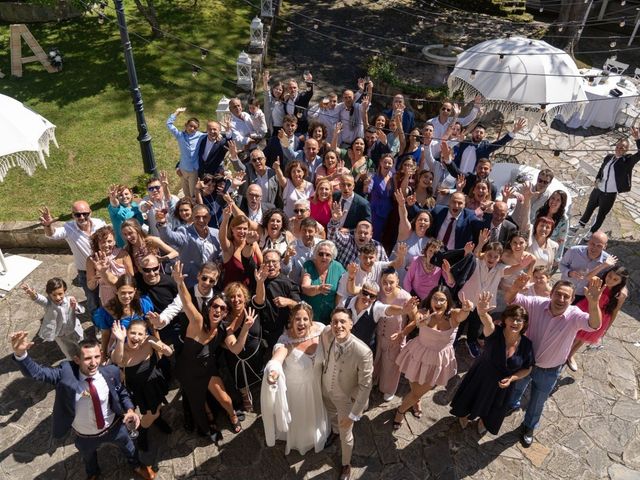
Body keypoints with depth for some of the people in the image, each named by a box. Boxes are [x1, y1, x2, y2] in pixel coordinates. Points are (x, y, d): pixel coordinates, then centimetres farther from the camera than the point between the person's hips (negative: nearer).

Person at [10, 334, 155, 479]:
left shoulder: (110, 372, -24)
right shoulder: (66, 372, -29)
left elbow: (122, 393, -8)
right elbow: (36, 372, -38)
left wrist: (129, 410, -25)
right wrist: (20, 353, -56)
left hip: (114, 427, 0)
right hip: (85, 437, 0)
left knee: (127, 445, 30)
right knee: (88, 458, 33)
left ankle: (136, 465, 67)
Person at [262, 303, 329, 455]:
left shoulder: (320, 329, -25)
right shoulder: (286, 340, -35)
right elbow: (276, 359, -54)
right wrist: (273, 371, -76)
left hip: (316, 383, 4)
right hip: (296, 387, -3)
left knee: (315, 413, 32)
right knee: (298, 416, 24)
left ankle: (316, 437, 68)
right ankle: (298, 441, 61)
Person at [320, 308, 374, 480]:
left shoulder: (363, 352, -39)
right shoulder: (326, 334, -26)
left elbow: (365, 386, -26)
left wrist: (353, 414, -19)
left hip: (346, 397, -4)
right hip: (326, 389, 4)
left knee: (346, 435, 19)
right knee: (332, 414, 34)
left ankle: (346, 465, 51)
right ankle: (334, 431, 70)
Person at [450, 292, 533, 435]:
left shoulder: (526, 344, -22)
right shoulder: (495, 333, -33)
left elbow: (527, 369, -5)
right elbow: (487, 322, -60)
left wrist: (511, 379, -20)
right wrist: (482, 313, -83)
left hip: (502, 384, 2)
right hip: (481, 376, -2)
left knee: (492, 408, 29)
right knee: (471, 399, 26)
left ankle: (483, 420, 65)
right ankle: (464, 414, 62)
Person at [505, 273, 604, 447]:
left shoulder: (575, 316, -27)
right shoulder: (537, 304, -24)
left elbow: (594, 324, -47)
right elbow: (510, 299, -29)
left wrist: (593, 303, -68)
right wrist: (515, 288, -54)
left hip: (549, 372, -1)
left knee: (537, 403, 24)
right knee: (516, 387, 31)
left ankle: (529, 427, 54)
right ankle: (512, 404, 65)